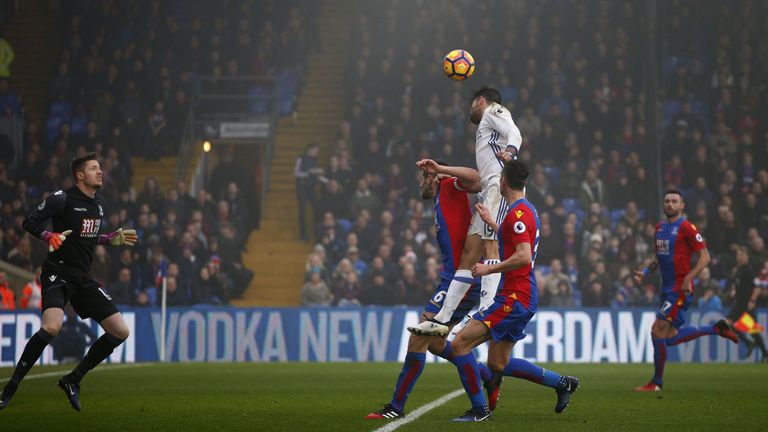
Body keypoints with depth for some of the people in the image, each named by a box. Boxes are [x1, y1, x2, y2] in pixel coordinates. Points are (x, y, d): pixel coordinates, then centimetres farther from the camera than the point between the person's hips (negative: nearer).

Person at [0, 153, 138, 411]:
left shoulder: (98, 203, 14)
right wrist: (50, 237, -24)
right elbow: (29, 222, -8)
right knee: (52, 327, -33)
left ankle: (73, 380, 12)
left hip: (83, 279, 8)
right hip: (58, 272, -8)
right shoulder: (62, 198, -9)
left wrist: (113, 239, 15)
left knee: (121, 331, 0)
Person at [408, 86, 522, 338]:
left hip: (501, 183, -9)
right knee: (470, 251, 6)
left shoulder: (494, 110, 9)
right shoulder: (485, 125, 37)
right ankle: (441, 320, 6)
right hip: (488, 190, 10)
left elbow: (515, 134, -12)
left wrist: (510, 150, -34)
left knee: (489, 244, -22)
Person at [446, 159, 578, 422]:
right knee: (498, 364, 15)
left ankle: (480, 410, -6)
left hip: (514, 299, -10)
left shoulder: (518, 212, -16)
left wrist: (489, 269, -18)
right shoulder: (527, 209, 15)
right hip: (520, 297, 10)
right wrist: (490, 222, 37)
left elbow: (523, 257, -26)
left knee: (460, 343, -11)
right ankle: (562, 383, 19)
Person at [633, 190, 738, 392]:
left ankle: (656, 382, 3)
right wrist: (645, 272, 7)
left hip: (680, 289, -9)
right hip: (667, 288, 9)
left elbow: (705, 256, -12)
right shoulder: (660, 227, 13)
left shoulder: (686, 227, -11)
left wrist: (688, 278, -22)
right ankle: (717, 328, 27)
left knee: (657, 330, -9)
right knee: (671, 338, 10)